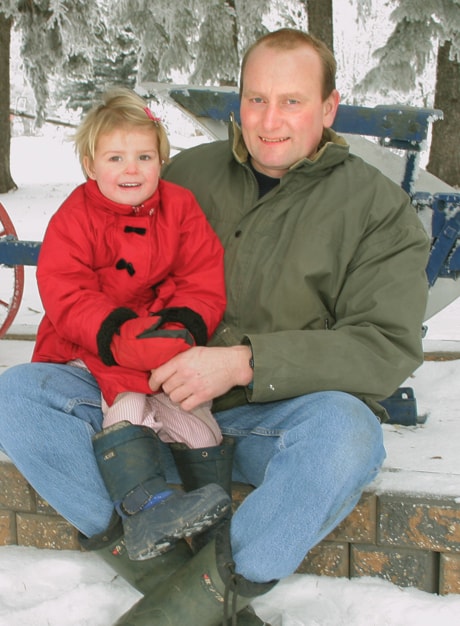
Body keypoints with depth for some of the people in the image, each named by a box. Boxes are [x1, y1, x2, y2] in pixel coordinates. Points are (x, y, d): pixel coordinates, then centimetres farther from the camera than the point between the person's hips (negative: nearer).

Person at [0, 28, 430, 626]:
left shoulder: (377, 205, -3)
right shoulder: (188, 172, 8)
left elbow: (388, 347, -13)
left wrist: (245, 363, -23)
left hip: (280, 415, -3)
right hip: (164, 398, 4)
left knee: (342, 430, -38)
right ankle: (159, 563, -20)